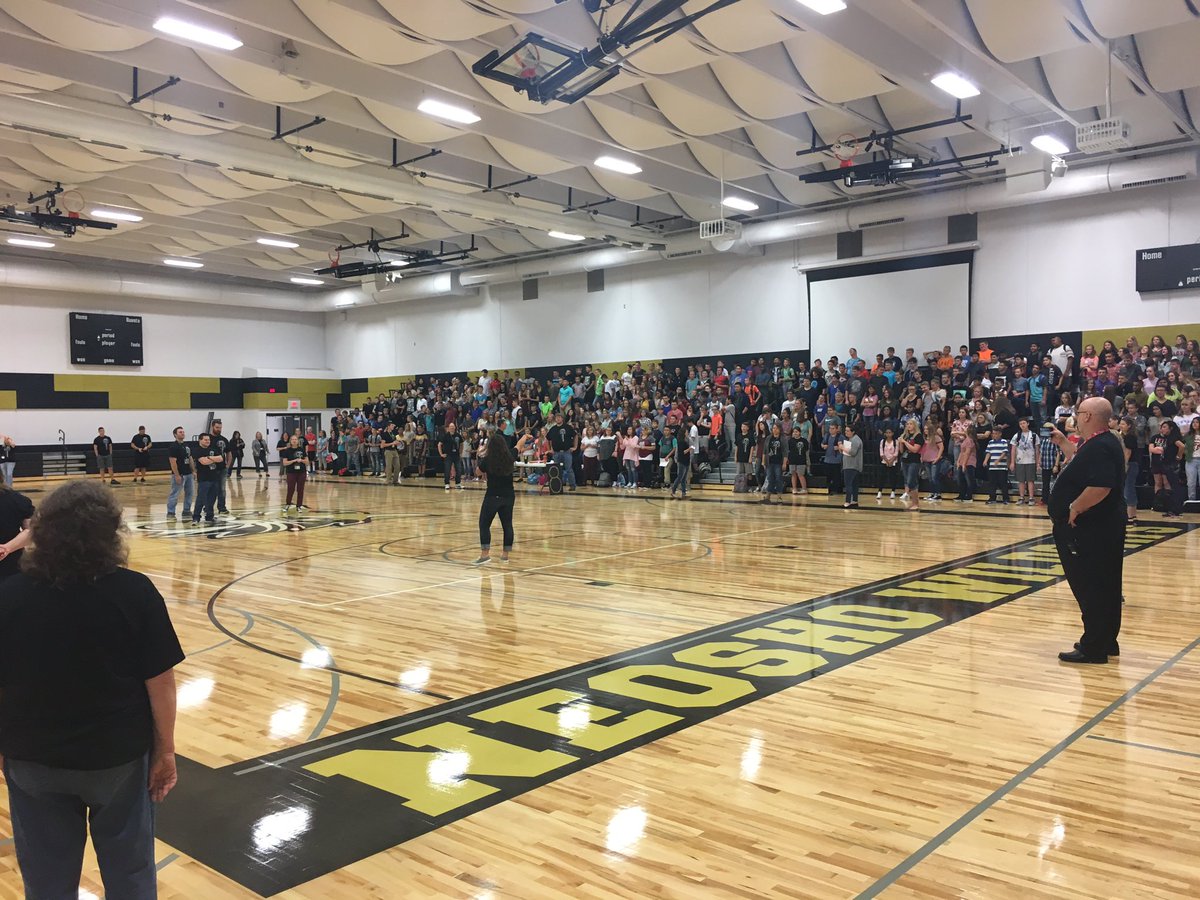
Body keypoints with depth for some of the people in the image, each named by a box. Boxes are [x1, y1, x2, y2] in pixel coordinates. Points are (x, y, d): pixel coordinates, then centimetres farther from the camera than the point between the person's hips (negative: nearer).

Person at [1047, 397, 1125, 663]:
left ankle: (1093, 648, 4)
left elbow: (1100, 487, -33)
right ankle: (1106, 642, 29)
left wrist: (1075, 508, -22)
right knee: (1103, 589, 18)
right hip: (1096, 530, 11)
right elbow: (1080, 463, 31)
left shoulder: (1101, 447, -21)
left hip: (1092, 532, -11)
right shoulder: (1096, 444, 12)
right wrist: (1063, 442, 27)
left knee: (1092, 590, -4)